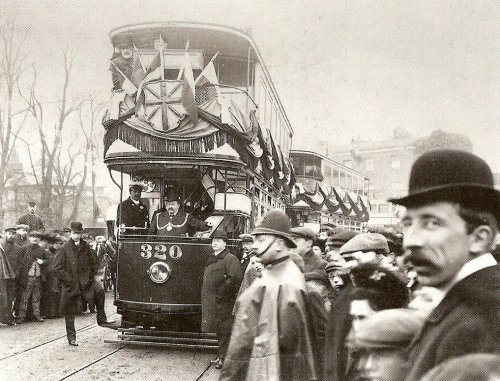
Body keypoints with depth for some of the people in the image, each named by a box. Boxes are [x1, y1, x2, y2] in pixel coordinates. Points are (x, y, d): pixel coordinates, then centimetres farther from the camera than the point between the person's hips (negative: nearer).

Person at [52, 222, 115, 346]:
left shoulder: (85, 247, 3)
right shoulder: (65, 248, -7)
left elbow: (94, 261, 14)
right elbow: (57, 268, -9)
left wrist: (90, 276, 1)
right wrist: (69, 281, -12)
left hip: (85, 280, 2)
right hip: (70, 284, -2)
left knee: (99, 290, -25)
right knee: (69, 312, 6)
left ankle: (101, 319, -13)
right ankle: (71, 337, 19)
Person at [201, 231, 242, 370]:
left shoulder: (230, 259, -11)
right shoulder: (211, 259, 16)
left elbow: (235, 278, -23)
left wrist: (221, 293, -18)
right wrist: (205, 298, 15)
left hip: (223, 303, -8)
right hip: (211, 303, 8)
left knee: (224, 331, -3)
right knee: (218, 331, 16)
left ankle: (224, 358, 4)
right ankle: (222, 355, 26)